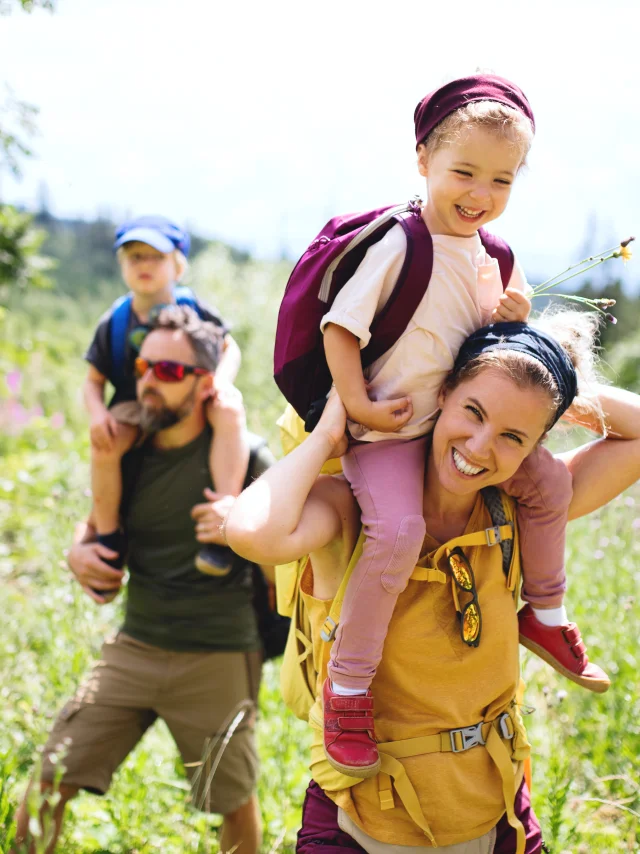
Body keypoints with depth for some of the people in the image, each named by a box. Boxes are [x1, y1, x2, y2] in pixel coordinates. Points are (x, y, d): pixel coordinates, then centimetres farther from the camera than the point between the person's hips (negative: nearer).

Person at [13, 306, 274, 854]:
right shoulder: (131, 455, 5)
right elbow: (98, 524, 22)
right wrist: (80, 551, -1)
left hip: (217, 660, -4)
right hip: (134, 649, 4)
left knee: (235, 803, 10)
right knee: (50, 782, -2)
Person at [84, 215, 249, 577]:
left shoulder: (194, 309, -3)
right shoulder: (114, 322, -2)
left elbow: (230, 348, 8)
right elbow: (94, 380, 5)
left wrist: (223, 381, -15)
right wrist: (98, 413, -17)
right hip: (136, 407, 1)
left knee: (231, 413, -34)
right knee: (104, 444, -31)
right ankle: (109, 538, -9)